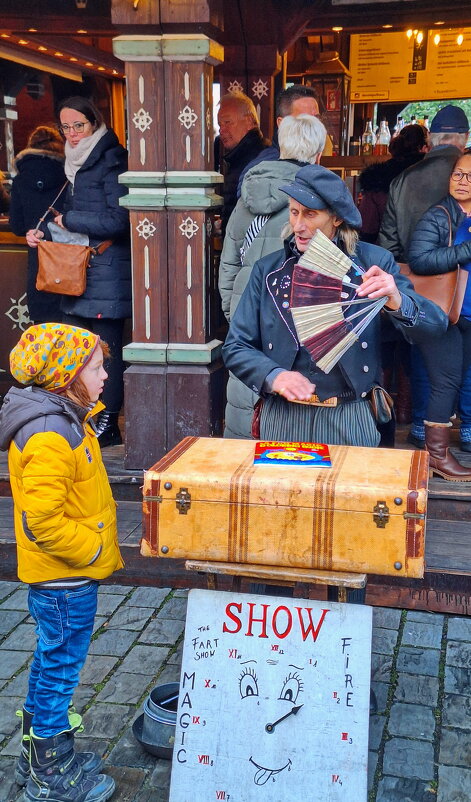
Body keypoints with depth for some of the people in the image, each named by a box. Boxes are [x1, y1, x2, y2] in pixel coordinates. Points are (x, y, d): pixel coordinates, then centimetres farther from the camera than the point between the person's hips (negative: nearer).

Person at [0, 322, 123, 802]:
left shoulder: (63, 420, 6)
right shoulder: (50, 438, -27)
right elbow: (43, 522, -29)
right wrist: (94, 549, -21)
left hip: (59, 575, 10)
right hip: (64, 578, -10)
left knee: (50, 662, 21)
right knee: (60, 667, 5)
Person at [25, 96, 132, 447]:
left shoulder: (111, 161, -9)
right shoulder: (77, 165, 19)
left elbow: (118, 220, -18)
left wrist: (68, 220, -9)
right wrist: (42, 233, 9)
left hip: (107, 271, -8)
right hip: (77, 273, 9)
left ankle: (108, 423, 6)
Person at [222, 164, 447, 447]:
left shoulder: (373, 262, -4)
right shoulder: (268, 270, 1)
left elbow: (436, 325, -11)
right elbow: (235, 347, -1)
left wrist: (397, 301, -32)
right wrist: (273, 376, -20)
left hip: (351, 420, -1)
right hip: (283, 420, 2)